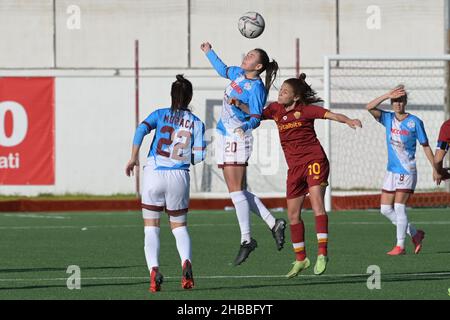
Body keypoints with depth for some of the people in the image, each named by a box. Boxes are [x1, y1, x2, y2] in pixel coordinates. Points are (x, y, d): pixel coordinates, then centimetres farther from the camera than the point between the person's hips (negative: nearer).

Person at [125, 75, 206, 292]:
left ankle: (154, 270, -12)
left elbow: (141, 130, -13)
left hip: (154, 174, -1)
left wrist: (133, 158, -6)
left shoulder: (160, 114, 4)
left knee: (151, 227, 8)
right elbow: (199, 155, -2)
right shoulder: (196, 123, 6)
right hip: (179, 176, 1)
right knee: (179, 226, 15)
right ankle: (186, 262, -13)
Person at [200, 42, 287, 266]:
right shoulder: (238, 73, 9)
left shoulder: (256, 88, -16)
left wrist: (245, 126, -39)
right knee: (237, 191, 8)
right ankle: (273, 224, 13)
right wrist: (209, 53, 40)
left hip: (238, 138, -9)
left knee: (236, 190, -11)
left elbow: (256, 119, -19)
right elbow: (223, 71, 32)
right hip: (224, 136, 9)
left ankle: (246, 240, -7)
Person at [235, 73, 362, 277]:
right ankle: (300, 260, 20)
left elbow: (331, 115, -15)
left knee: (317, 204, -23)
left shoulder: (305, 110, -6)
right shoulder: (276, 110, 11)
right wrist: (240, 105, 4)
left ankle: (322, 253, -28)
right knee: (293, 215, 7)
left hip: (313, 160, -7)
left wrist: (348, 121, -33)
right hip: (294, 167, 7)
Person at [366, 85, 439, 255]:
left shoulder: (415, 122, -6)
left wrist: (435, 168, 1)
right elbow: (370, 107, -10)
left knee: (399, 207, -11)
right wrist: (387, 95, -20)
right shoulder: (388, 118, 5)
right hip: (391, 171, 6)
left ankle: (400, 246, -4)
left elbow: (425, 146, 1)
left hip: (407, 171, -6)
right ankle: (415, 234, 20)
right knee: (385, 209, 5)